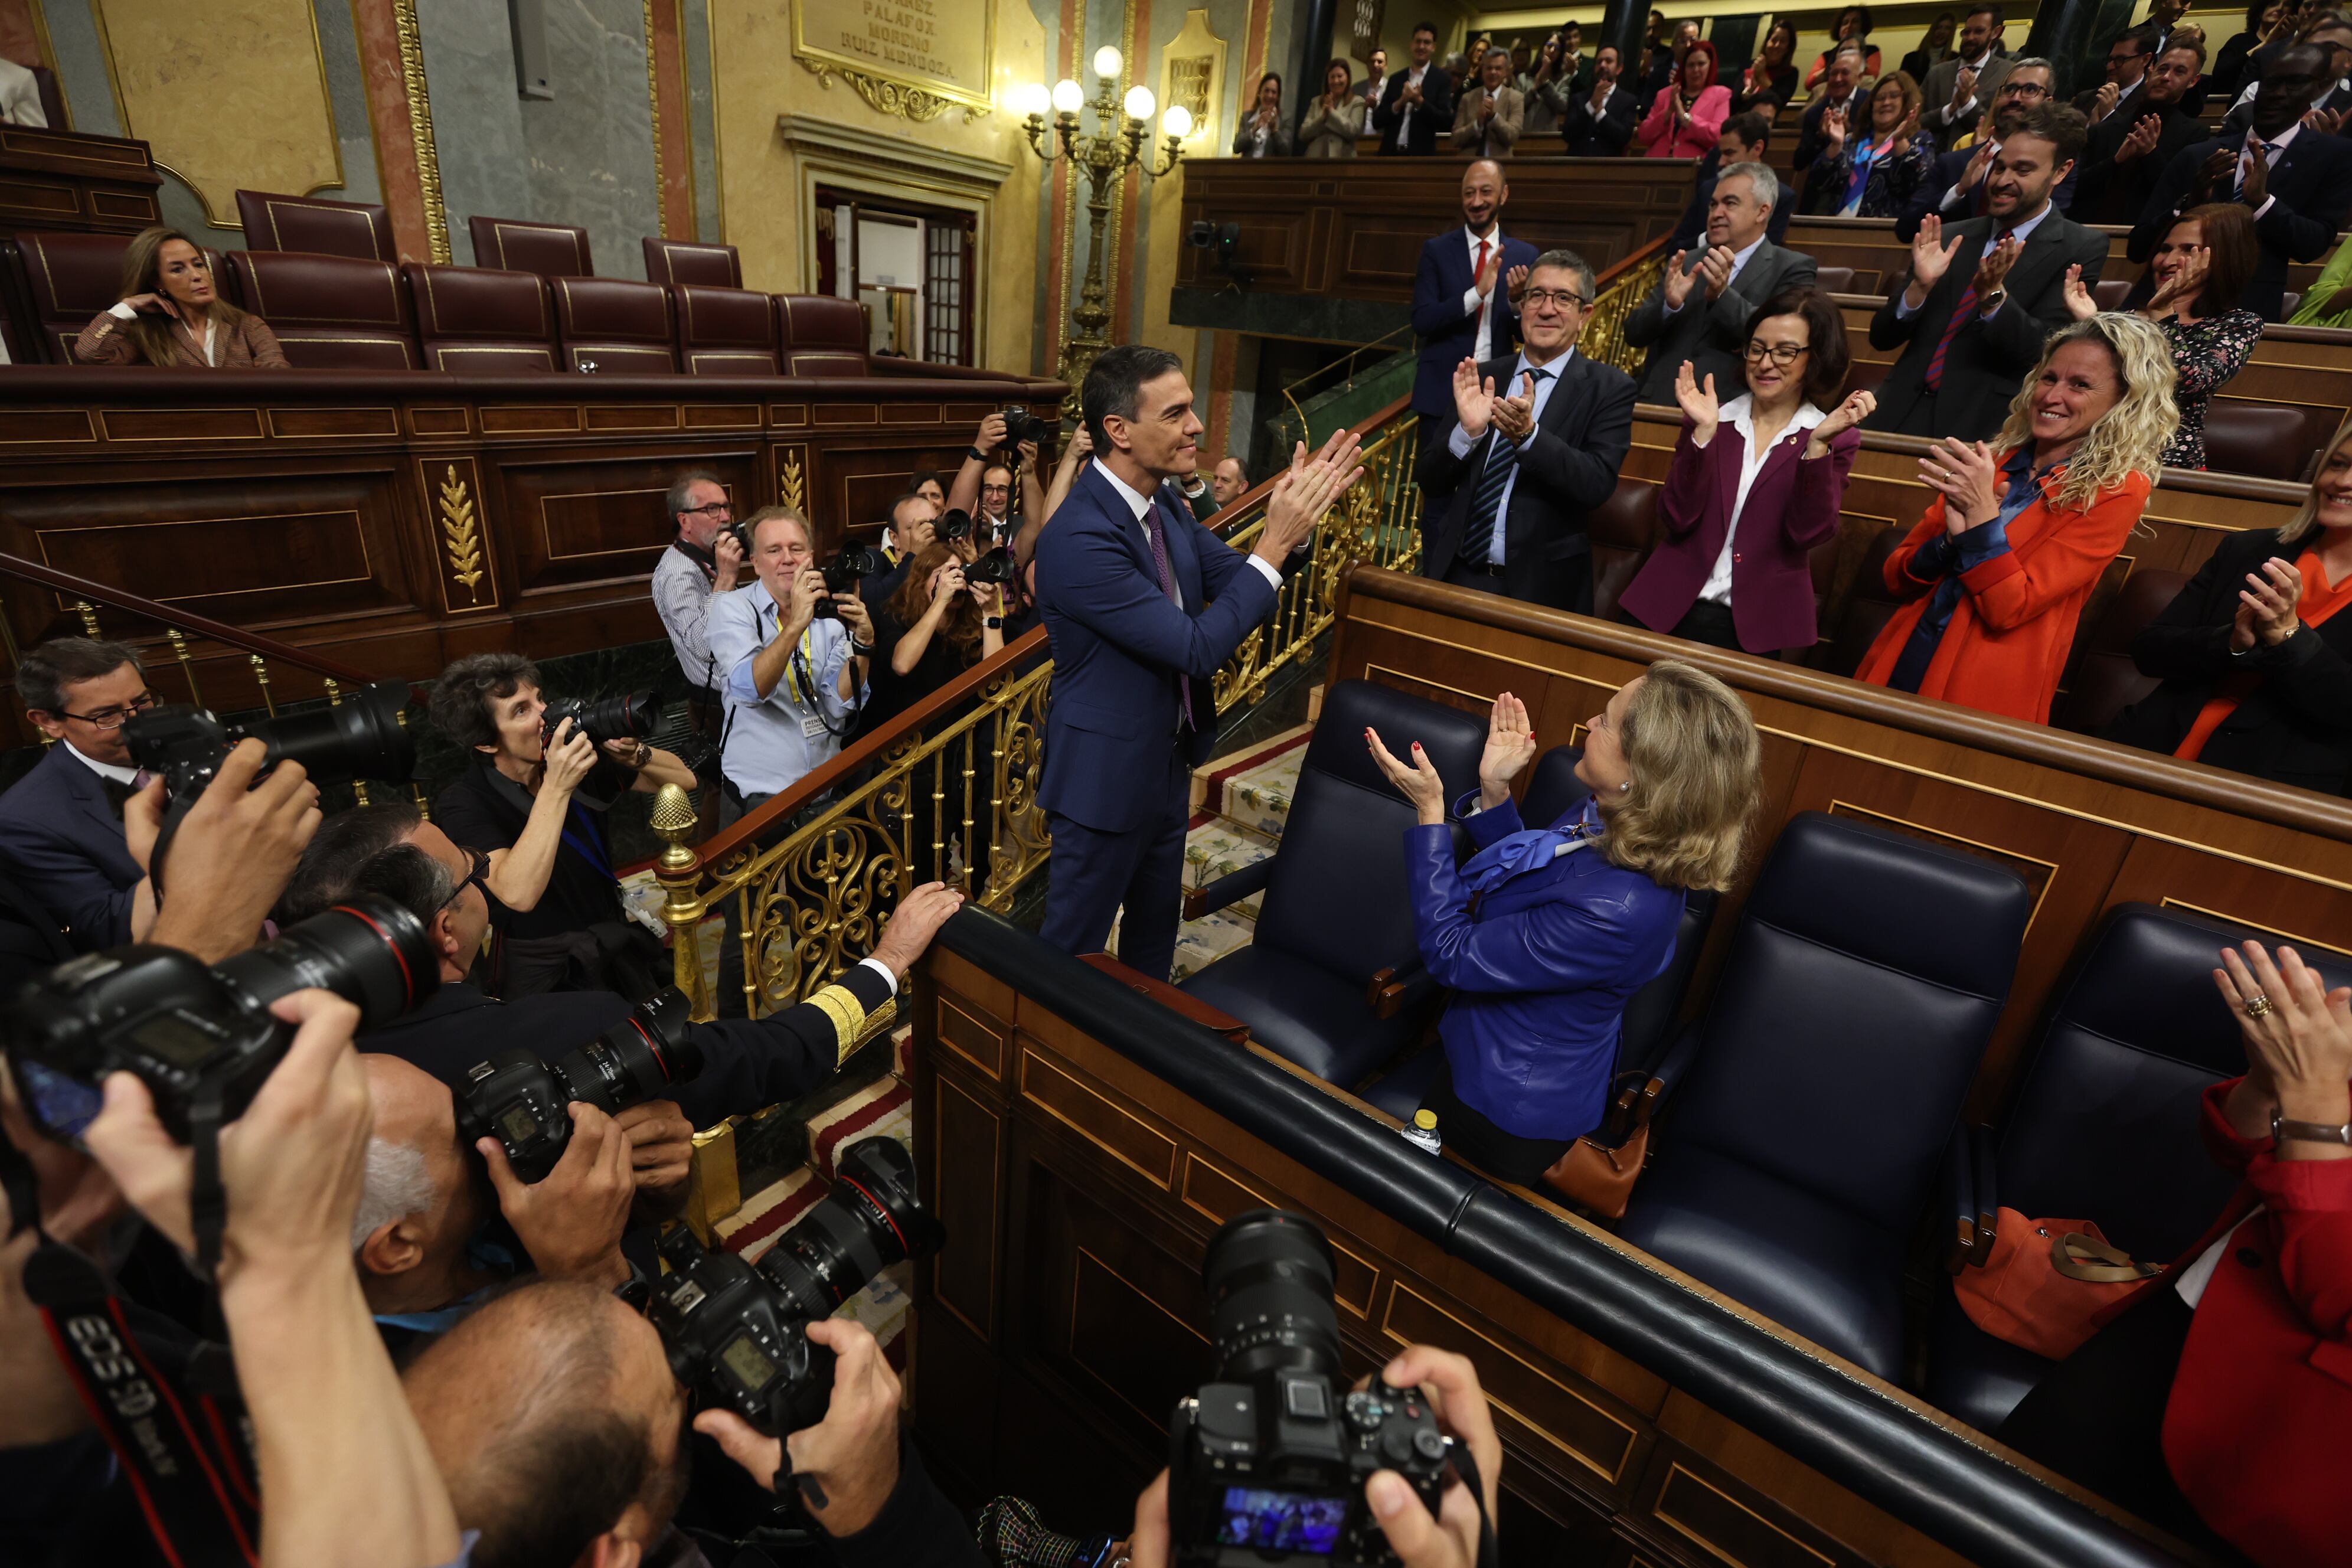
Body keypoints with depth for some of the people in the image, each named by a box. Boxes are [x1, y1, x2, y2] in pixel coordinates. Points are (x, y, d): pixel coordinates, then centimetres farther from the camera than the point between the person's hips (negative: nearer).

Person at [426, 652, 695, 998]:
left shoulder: (579, 756, -2)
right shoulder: (462, 804, -14)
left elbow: (684, 779, 2)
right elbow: (519, 895, -30)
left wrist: (635, 755, -18)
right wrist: (556, 788, -33)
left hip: (614, 948, 4)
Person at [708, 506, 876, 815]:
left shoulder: (828, 610, 4)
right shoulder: (733, 609, -5)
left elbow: (839, 704, -6)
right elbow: (748, 691, -24)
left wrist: (863, 640, -20)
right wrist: (796, 624, -34)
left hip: (828, 776, 3)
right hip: (763, 789, -3)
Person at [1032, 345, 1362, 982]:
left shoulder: (1162, 504, -1)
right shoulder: (1079, 539, -29)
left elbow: (1235, 581, 6)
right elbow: (1199, 649, -30)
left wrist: (1297, 516, -11)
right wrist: (1275, 542, -27)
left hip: (1168, 759, 9)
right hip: (1105, 777, -9)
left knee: (1156, 928, 26)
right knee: (1074, 946, 11)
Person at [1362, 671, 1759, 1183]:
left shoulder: (1611, 911, -39)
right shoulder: (1605, 815, -12)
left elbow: (1450, 956, -27)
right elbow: (1522, 878, 8)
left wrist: (1429, 810, -25)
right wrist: (1494, 789, -6)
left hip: (1513, 1114, -8)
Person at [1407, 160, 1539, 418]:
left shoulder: (1524, 255, 5)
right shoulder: (1436, 250, 0)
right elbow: (1421, 322, -10)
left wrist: (1517, 300, -16)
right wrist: (1477, 292, -22)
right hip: (1441, 391, -2)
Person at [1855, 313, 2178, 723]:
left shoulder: (2116, 492, -4)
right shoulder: (1991, 462, 8)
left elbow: (2008, 608, -13)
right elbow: (1899, 577, 4)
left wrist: (1982, 511, -19)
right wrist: (1951, 538, -14)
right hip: (1900, 667, 4)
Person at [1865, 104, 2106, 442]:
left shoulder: (2082, 249, 6)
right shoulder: (1950, 238, 16)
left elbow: (2041, 351, -5)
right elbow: (1881, 338, 10)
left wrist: (1993, 294, -18)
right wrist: (1919, 287, -8)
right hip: (1902, 414, 3)